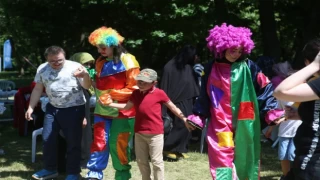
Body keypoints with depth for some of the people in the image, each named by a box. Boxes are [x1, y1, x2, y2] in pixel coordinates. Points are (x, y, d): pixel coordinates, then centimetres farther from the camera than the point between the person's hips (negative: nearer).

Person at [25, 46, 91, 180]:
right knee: (47, 139, 11)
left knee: (73, 142, 0)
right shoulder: (42, 69, 3)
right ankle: (50, 169, 28)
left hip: (73, 109, -5)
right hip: (52, 108, 5)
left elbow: (87, 86, -12)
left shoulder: (75, 67, -10)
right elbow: (37, 89, 10)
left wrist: (85, 75, -33)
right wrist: (31, 107, 7)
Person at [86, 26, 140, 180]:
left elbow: (134, 88, -14)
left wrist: (112, 93, -18)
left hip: (122, 111, -5)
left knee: (119, 145, 3)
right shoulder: (100, 62, 9)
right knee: (99, 142, -2)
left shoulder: (127, 61, -12)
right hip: (102, 110, 5)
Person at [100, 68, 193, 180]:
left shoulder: (159, 93, -7)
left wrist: (184, 119, 1)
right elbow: (127, 107, 14)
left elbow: (172, 107, 0)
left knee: (156, 161, -1)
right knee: (141, 160, 15)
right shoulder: (136, 93, 8)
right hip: (139, 133, 6)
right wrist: (110, 104, 6)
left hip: (155, 133, -6)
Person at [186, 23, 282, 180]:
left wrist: (271, 111, -11)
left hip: (244, 126, 0)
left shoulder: (249, 67, -2)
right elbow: (204, 96, 13)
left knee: (244, 160, 8)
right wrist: (197, 117, 9)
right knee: (222, 160, -6)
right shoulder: (211, 70, 4)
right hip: (220, 126, 0)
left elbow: (265, 90, -1)